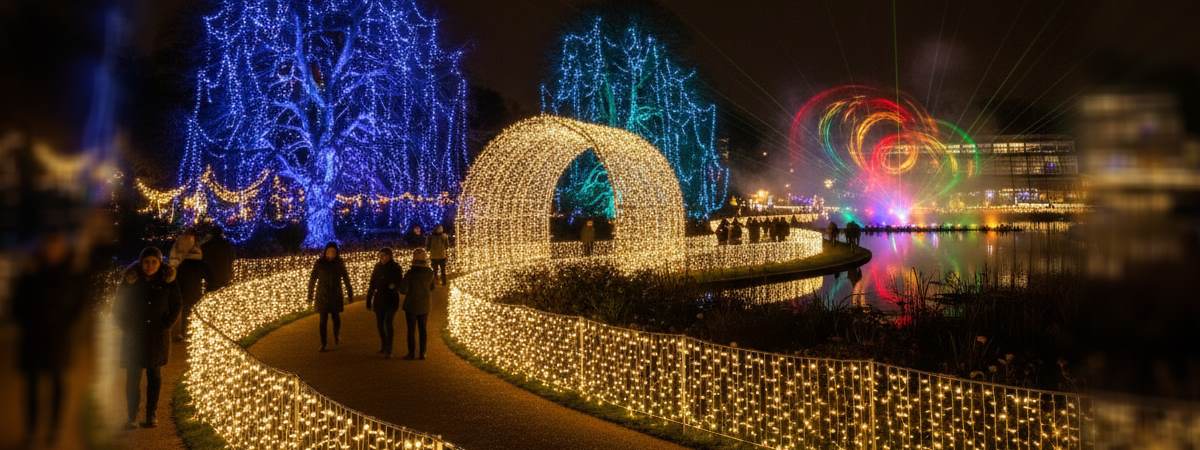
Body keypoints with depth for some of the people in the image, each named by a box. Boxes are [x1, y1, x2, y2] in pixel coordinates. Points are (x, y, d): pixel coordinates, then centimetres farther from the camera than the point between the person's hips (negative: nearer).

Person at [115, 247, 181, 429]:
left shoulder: (167, 281, -5)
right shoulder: (131, 280, -5)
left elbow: (177, 305, 3)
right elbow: (119, 307, 4)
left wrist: (166, 325, -5)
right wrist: (127, 327, -4)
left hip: (158, 338, 0)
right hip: (134, 337, 0)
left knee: (154, 376, 9)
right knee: (133, 377, -1)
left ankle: (151, 415, 18)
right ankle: (132, 417, 6)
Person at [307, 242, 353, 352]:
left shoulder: (339, 263, 1)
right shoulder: (319, 263, -3)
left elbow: (346, 279, 5)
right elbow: (312, 279, -1)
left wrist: (350, 293, 5)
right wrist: (310, 295, -2)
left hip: (336, 295, 1)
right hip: (322, 295, -1)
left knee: (336, 317, 3)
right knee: (323, 320, -2)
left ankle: (337, 336, 32)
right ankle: (324, 344, 4)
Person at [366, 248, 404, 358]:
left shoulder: (396, 268, -6)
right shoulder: (378, 267, 4)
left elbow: (400, 283, -2)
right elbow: (372, 284, 8)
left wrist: (393, 287, -24)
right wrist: (368, 300, 7)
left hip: (391, 299, -4)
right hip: (379, 299, 4)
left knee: (389, 323, -12)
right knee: (379, 323, 10)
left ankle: (388, 350, -12)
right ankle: (384, 345, 28)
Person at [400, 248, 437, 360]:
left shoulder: (410, 273, -20)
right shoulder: (430, 273, -6)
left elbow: (403, 290, -18)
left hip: (411, 305, -4)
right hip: (425, 305, 4)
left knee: (411, 330, 7)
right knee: (422, 329, 12)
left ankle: (411, 353, 10)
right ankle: (422, 353, 13)